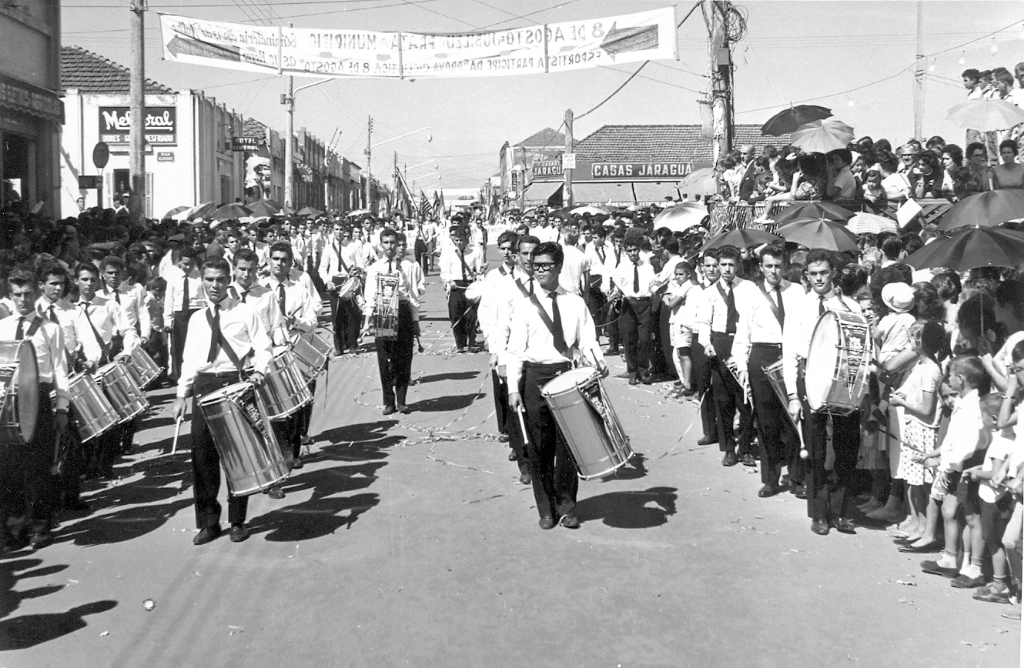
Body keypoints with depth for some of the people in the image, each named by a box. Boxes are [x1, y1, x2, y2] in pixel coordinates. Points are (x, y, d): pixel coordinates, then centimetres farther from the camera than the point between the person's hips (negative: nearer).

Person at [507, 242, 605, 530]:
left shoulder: (575, 303, 7)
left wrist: (598, 361, -16)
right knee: (539, 447, 4)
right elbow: (516, 350, -1)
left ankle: (566, 506, 19)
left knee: (567, 443, 2)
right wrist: (513, 388, -9)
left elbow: (587, 341, 5)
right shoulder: (524, 306, 3)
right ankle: (546, 509, 18)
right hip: (535, 376, -1)